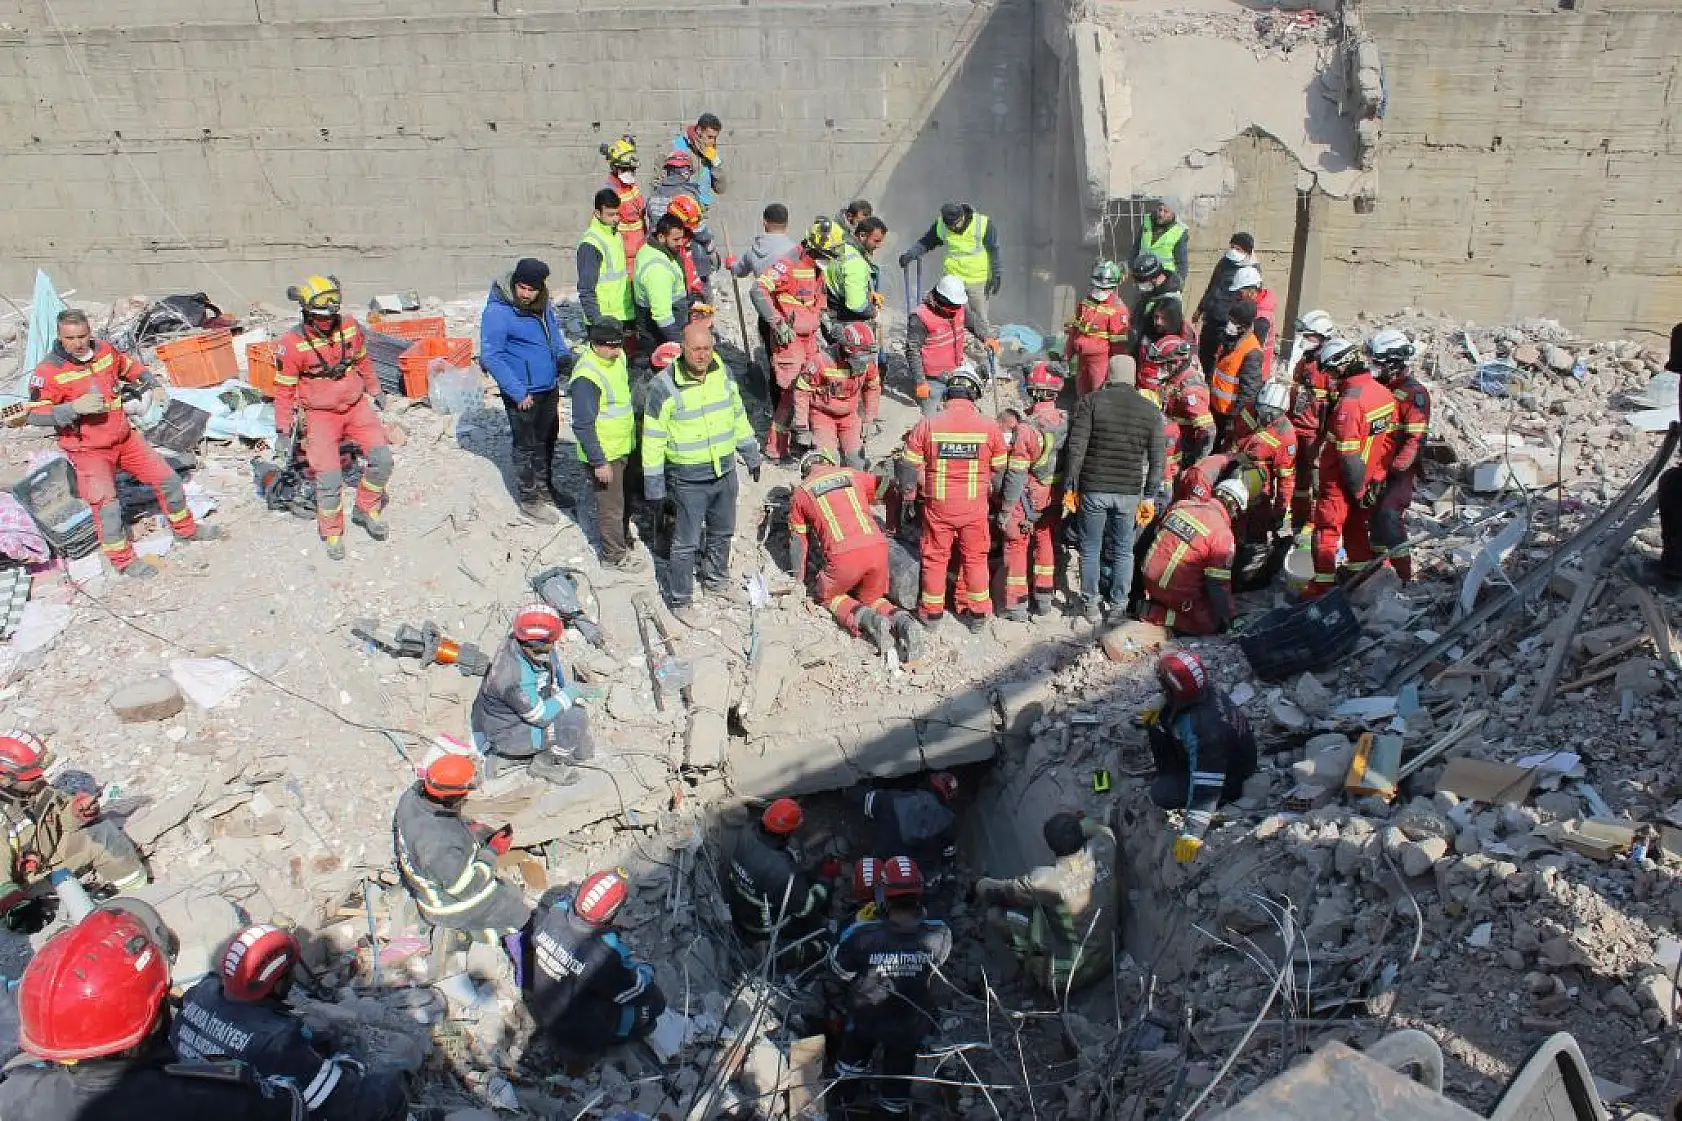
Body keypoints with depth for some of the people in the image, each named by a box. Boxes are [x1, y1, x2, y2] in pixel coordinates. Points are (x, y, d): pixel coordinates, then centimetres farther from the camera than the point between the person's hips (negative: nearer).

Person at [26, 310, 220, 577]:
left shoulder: (105, 350, -1)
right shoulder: (49, 371, -18)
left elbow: (129, 366, 21)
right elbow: (35, 415, -19)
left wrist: (149, 381, 6)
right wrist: (75, 408, -31)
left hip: (125, 437, 6)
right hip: (89, 451, -6)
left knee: (168, 479, 11)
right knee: (106, 505, -12)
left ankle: (185, 528, 32)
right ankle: (123, 560, 6)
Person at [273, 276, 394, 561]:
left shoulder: (350, 328, -5)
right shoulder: (292, 344, -16)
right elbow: (284, 389, -7)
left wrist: (375, 390, 26)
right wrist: (283, 430, -5)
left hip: (356, 405, 4)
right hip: (320, 413, -4)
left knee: (381, 456, -9)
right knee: (329, 476, -11)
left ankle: (367, 508, 15)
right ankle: (332, 533, 10)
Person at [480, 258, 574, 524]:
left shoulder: (543, 304, 1)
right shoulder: (497, 311, -21)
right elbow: (490, 356, -21)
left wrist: (564, 353, -2)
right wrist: (518, 392, -22)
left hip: (550, 387, 7)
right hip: (523, 394, -7)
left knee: (548, 439, 21)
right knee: (527, 445, 6)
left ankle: (544, 486, 41)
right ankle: (528, 499, 22)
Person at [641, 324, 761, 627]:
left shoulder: (723, 374, -2)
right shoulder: (664, 386, -18)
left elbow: (738, 417, 13)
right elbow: (653, 440, -11)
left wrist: (751, 455, 18)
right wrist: (654, 485, -10)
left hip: (725, 471, 6)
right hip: (689, 479, -5)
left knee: (722, 532, 21)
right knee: (687, 542, 2)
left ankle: (715, 579, 44)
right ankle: (681, 601, 17)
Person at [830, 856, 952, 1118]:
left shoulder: (861, 935, -37)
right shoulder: (939, 935, -32)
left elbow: (840, 969, -16)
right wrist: (918, 913, -2)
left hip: (866, 1018, 0)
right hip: (912, 1024, 0)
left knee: (853, 1053, 33)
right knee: (900, 1068, 28)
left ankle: (843, 1096, 60)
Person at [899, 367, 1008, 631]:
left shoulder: (927, 424, -8)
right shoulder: (990, 426, -7)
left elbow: (909, 468, -2)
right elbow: (1000, 471, 2)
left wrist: (908, 499, 11)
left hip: (937, 506, 0)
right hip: (975, 507, 0)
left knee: (935, 557, 14)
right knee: (975, 558, 15)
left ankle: (931, 612, 24)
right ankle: (977, 613, 23)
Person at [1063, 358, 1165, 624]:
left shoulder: (1091, 402, -4)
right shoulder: (1150, 410, 2)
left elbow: (1076, 449, -9)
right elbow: (1157, 460, 2)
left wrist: (1071, 487, -2)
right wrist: (1149, 497, 7)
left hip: (1093, 490, -1)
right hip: (1130, 493, 2)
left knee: (1090, 550, 12)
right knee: (1123, 552, 15)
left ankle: (1091, 606, 20)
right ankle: (1118, 607, 22)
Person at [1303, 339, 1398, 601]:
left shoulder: (1349, 402, -27)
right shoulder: (1384, 393, -1)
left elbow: (1348, 455, -25)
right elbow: (1388, 439, 7)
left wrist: (1357, 489, -14)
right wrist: (1377, 478, 13)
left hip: (1340, 482, -8)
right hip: (1371, 479, 8)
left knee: (1326, 532, 4)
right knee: (1356, 528, 23)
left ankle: (1322, 587, 9)